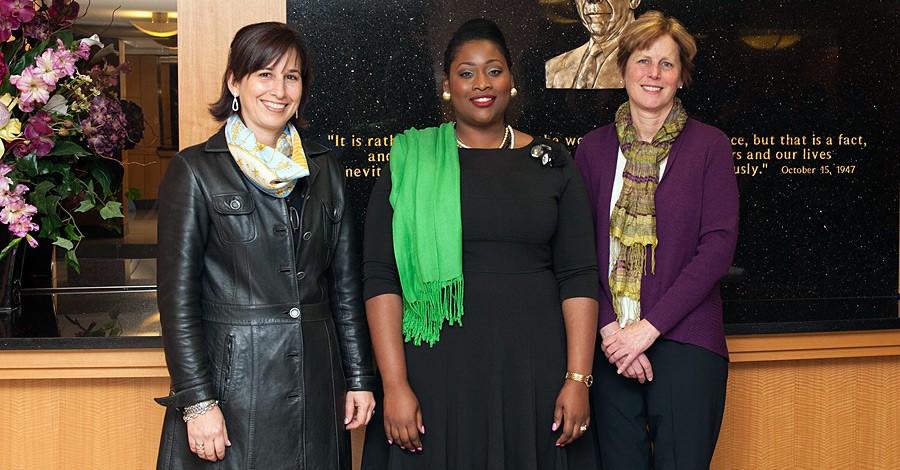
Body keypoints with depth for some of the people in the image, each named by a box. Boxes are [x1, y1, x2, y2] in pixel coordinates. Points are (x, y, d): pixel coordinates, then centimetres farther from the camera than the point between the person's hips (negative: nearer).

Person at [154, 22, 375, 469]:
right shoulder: (195, 171, -3)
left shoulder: (323, 169, 10)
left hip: (317, 390, 4)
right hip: (232, 384, -4)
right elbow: (177, 296, -6)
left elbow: (345, 284, 12)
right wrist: (198, 402, -11)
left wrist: (359, 378, 8)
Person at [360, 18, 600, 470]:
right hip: (437, 371, -1)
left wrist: (578, 379, -5)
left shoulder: (551, 163, 7)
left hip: (534, 371, 2)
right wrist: (395, 385, -11)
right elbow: (380, 277, -3)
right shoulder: (410, 162, 2)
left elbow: (578, 276, 4)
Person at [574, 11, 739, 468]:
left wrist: (650, 327, -12)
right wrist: (608, 327, -10)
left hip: (685, 341, -2)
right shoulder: (594, 147, 8)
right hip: (610, 343, 2)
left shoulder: (709, 145, 2)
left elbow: (718, 245, -5)